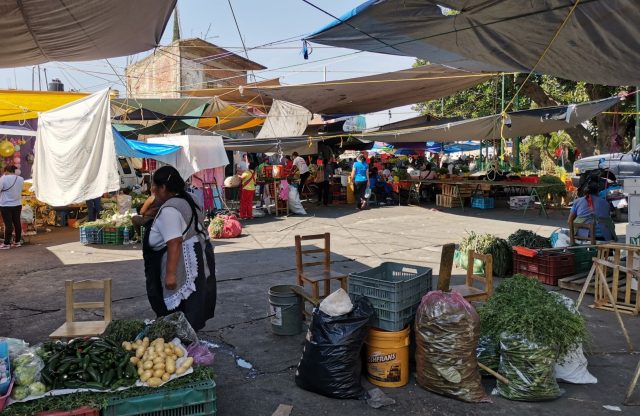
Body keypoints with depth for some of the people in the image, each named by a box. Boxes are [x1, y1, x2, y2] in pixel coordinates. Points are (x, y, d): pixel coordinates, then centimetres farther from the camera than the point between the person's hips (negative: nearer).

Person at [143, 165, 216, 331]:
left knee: (183, 311, -2)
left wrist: (170, 274, -25)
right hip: (198, 259, 10)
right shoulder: (186, 201, 11)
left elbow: (175, 244, -25)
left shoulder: (168, 210, -18)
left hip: (185, 266, -10)